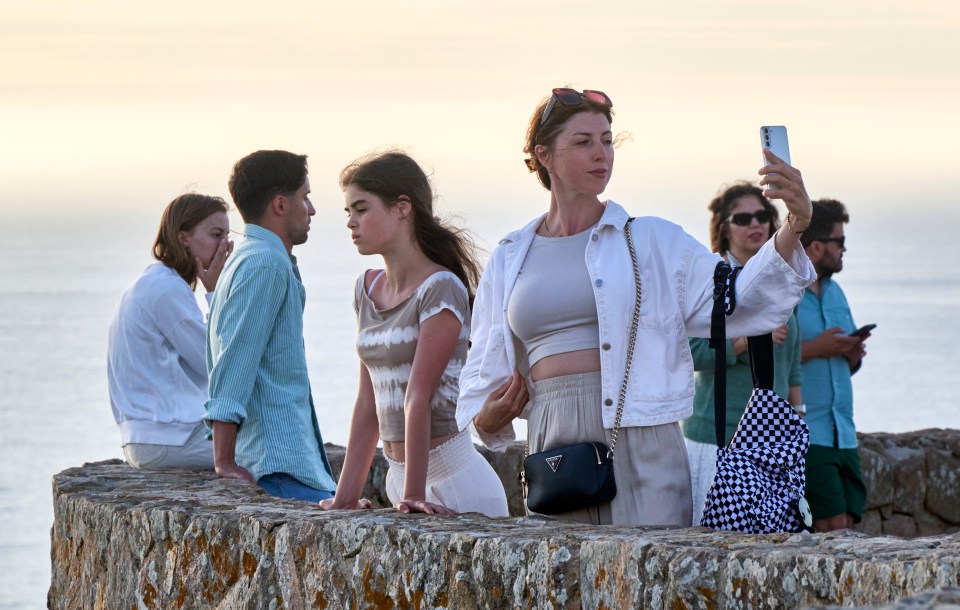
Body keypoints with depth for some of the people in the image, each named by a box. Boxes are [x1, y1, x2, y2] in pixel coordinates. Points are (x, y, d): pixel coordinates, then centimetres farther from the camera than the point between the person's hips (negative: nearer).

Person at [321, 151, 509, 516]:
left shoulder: (441, 288, -11)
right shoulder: (367, 289, 11)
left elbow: (418, 396, -17)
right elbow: (369, 401, 11)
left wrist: (414, 493, -20)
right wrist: (345, 497, 8)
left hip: (452, 478, -7)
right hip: (397, 475, 7)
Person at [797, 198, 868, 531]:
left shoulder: (834, 292, 20)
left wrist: (853, 355, 4)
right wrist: (814, 348, -17)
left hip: (843, 436, 8)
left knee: (848, 522, 2)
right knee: (833, 526, -14)